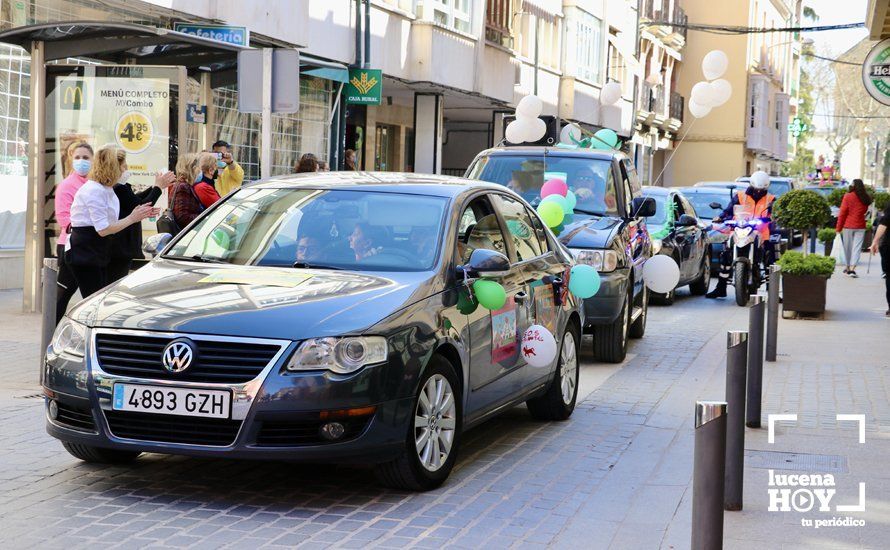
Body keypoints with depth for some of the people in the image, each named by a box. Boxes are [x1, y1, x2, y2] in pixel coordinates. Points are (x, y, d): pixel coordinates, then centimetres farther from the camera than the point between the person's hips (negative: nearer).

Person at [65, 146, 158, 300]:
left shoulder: (107, 189, 13)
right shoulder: (93, 190, -17)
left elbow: (111, 224, 10)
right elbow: (103, 229, -19)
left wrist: (140, 215, 6)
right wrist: (132, 218, -12)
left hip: (99, 251, 10)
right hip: (84, 252, -10)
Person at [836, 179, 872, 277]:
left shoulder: (848, 196, -8)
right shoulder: (866, 198, 1)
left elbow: (842, 213, -7)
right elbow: (865, 211, 11)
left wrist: (838, 227, -2)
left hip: (848, 226, -2)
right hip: (860, 226, 2)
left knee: (848, 247, 11)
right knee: (857, 247, 0)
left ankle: (848, 267, 21)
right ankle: (852, 268, -11)